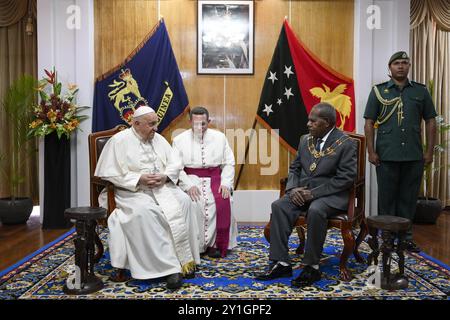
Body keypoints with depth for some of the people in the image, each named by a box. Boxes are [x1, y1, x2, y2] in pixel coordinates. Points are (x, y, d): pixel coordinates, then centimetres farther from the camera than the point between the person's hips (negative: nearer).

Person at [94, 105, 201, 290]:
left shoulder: (158, 139, 12)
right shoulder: (119, 141, -4)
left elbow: (175, 163, 11)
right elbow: (107, 173, -10)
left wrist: (165, 176, -12)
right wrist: (139, 179, -19)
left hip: (162, 187, 5)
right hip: (132, 191, -4)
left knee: (184, 202, -22)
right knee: (144, 211, -35)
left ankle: (185, 259, -16)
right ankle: (168, 266, -29)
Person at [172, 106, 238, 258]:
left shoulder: (220, 137, 13)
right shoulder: (179, 140, 7)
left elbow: (229, 163, 9)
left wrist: (226, 183, -8)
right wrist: (188, 185, -17)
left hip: (214, 179, 1)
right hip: (190, 179, -1)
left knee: (222, 202, -27)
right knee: (192, 203, -30)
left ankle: (216, 245, -14)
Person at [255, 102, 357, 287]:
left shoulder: (346, 144, -7)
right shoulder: (305, 140, 11)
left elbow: (346, 178, -14)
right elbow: (294, 168, 14)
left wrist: (314, 193, -19)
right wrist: (293, 188, -8)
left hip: (331, 194, -5)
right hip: (302, 191, 6)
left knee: (315, 210, -36)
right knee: (279, 206, -21)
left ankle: (312, 267, -20)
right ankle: (281, 264, -17)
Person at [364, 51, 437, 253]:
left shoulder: (421, 91, 9)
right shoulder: (379, 91, 4)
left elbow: (430, 122, 11)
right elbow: (369, 123, 1)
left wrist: (429, 151, 4)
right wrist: (371, 151, -5)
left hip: (414, 156, 2)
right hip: (386, 156, -2)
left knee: (409, 198, 10)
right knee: (387, 197, 7)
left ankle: (406, 236, 23)